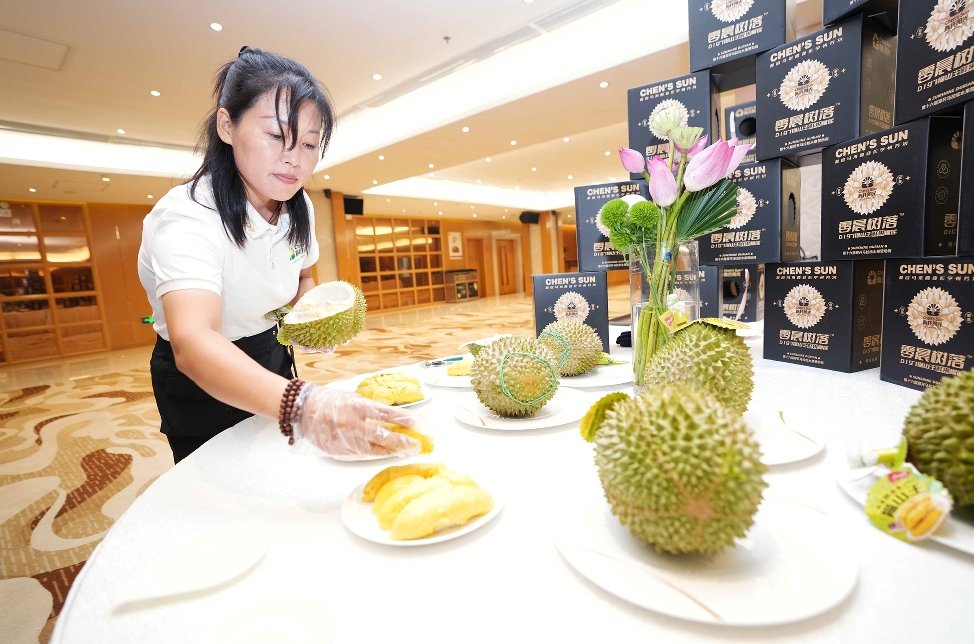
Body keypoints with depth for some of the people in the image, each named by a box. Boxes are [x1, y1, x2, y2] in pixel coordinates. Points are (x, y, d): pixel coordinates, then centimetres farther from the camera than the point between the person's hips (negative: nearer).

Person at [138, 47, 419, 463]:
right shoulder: (186, 218, -32)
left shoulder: (298, 209, -10)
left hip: (271, 361, 6)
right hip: (201, 385, -6)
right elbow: (192, 344, -49)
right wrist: (301, 405, -66)